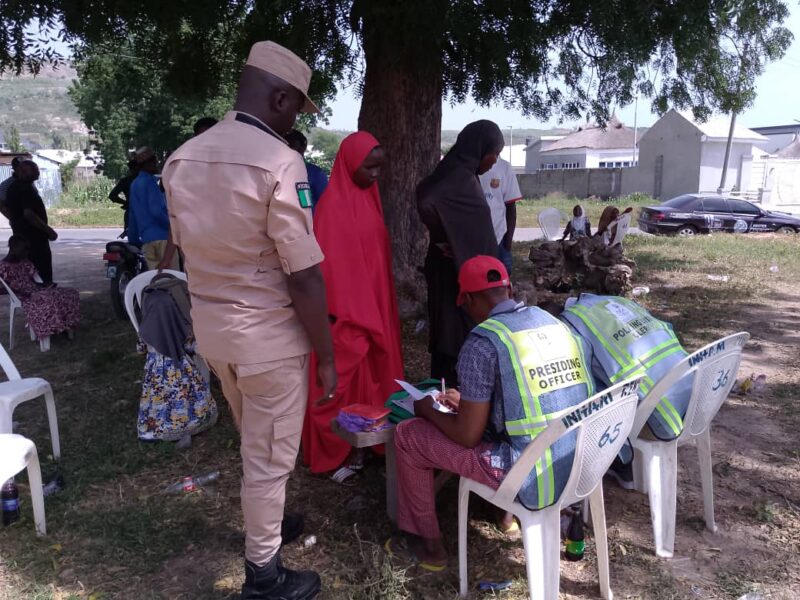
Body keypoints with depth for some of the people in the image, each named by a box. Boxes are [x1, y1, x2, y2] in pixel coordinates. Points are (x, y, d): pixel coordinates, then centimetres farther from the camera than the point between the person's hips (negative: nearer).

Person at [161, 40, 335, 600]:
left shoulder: (181, 159, 4)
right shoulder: (279, 162, -20)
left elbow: (188, 248, 11)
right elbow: (303, 277, -20)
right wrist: (327, 356, -10)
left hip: (209, 324, 7)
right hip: (268, 333, -7)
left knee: (254, 443, 28)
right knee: (270, 456, 11)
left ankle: (266, 521, 50)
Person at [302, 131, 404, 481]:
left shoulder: (368, 196, 9)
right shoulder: (333, 204, -17)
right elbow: (331, 263, -19)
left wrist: (380, 308, 15)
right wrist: (347, 316, -20)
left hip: (373, 305, 9)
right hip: (348, 312, -8)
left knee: (373, 372, 17)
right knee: (347, 379, 2)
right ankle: (340, 452, 18)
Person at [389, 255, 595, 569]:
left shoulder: (482, 342, -15)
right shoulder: (557, 323, 7)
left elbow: (468, 437, -10)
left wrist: (428, 410, 9)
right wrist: (468, 401, 28)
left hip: (535, 478, -7)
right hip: (581, 465, 7)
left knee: (408, 436, 8)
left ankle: (429, 544, 25)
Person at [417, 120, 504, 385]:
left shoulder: (461, 173, 9)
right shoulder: (460, 177, -20)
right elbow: (426, 204, -35)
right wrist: (441, 241, -21)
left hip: (463, 268, 9)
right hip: (457, 271, -9)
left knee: (454, 333, 16)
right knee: (458, 335, 0)